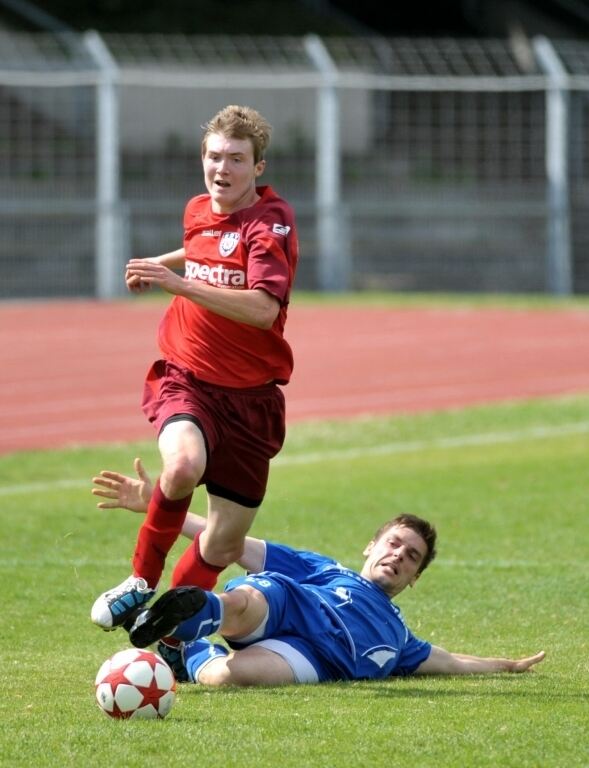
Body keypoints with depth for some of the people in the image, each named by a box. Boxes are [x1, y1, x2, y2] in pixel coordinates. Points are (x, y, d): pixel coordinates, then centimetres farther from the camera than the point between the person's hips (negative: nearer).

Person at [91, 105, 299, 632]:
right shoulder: (198, 211, 7)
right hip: (185, 378, 2)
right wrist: (159, 266, 21)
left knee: (225, 543, 2)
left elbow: (262, 309, -28)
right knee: (184, 465, -32)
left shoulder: (271, 223, -11)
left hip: (250, 395, -2)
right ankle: (142, 582, -13)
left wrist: (180, 283, -32)